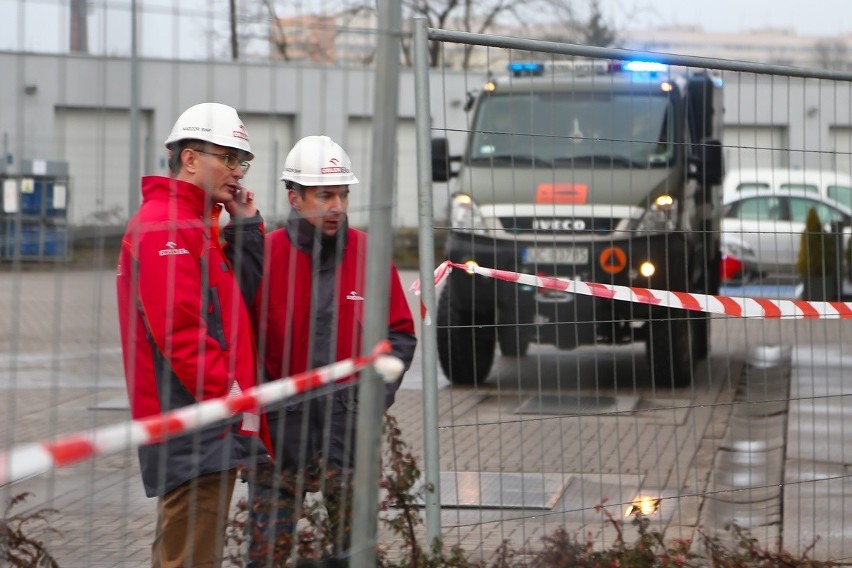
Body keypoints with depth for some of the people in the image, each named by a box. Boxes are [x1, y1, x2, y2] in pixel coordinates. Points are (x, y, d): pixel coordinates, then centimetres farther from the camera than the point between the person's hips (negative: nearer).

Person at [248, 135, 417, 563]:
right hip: (279, 427, -2)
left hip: (349, 426, 2)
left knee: (357, 545, 8)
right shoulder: (266, 255, -6)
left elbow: (399, 334, 8)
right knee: (268, 546, 3)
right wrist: (259, 400, -13)